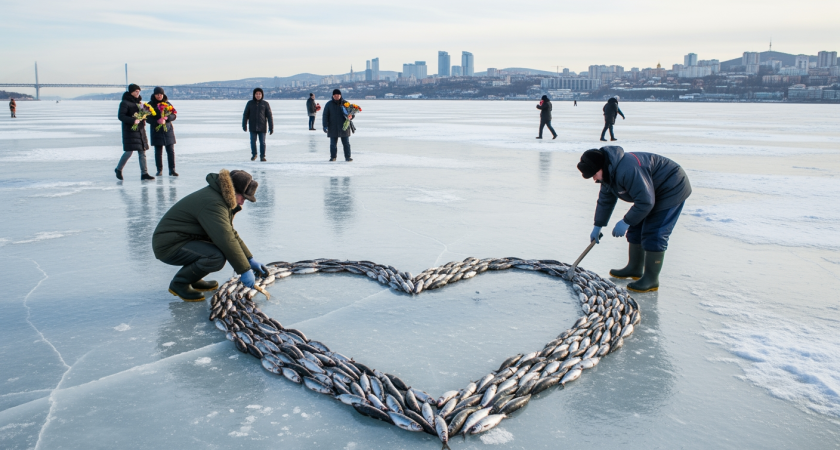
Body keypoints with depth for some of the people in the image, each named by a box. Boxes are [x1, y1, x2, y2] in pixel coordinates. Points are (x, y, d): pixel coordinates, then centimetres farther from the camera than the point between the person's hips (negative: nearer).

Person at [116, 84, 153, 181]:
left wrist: (143, 120, 6)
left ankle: (144, 173, 3)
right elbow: (120, 116, -14)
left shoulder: (138, 102, 16)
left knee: (142, 152, 3)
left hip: (140, 129, 7)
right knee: (129, 151, -7)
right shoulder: (125, 103, -7)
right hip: (130, 130, -7)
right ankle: (118, 169, 14)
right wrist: (133, 120, -25)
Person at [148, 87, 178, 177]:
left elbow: (174, 115, 1)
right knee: (158, 151, 1)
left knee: (171, 150, -4)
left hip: (168, 129, 1)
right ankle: (159, 170, 9)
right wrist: (157, 121, -21)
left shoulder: (167, 103, 8)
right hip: (156, 130, -1)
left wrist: (166, 118, -18)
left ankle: (172, 170, 1)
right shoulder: (150, 104, 3)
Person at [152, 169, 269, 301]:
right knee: (217, 257, -29)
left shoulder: (221, 198, 8)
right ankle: (179, 283, -7)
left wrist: (250, 260, 11)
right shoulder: (212, 203, -25)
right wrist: (245, 270, -24)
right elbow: (227, 240, -29)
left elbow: (230, 233, 16)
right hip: (168, 246, -10)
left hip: (182, 239, 10)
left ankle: (193, 279, 12)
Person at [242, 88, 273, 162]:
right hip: (252, 127, 1)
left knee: (262, 142, 0)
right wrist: (244, 125, 3)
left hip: (262, 127, -1)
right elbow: (245, 115, 6)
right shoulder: (250, 103, 2)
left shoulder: (265, 104, -1)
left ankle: (262, 156, 12)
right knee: (253, 141, 6)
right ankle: (254, 154, 26)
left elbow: (269, 116, -2)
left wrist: (271, 128, -6)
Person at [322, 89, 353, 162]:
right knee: (333, 143, 4)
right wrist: (325, 126, -6)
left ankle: (347, 157, 9)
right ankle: (333, 157, 13)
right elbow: (325, 116, 3)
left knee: (346, 143, 2)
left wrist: (350, 117, -15)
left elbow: (351, 113, 9)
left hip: (344, 127, 0)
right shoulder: (329, 104, 3)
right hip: (333, 128, 0)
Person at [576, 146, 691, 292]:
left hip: (672, 190, -10)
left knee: (653, 235, -13)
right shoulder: (608, 173, -2)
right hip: (652, 191, 10)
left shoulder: (628, 170, -36)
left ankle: (651, 279, -5)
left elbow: (645, 201, -33)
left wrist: (626, 222, -25)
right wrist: (597, 227, 12)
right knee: (635, 230, 12)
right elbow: (605, 200, 11)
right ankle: (634, 268, 26)